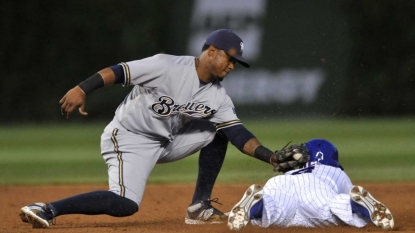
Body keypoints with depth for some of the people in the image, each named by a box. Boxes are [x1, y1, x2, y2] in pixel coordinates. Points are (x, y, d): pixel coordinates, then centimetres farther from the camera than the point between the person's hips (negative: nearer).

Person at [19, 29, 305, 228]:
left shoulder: (218, 97, 0)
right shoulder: (167, 66, -20)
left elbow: (239, 135, -5)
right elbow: (118, 71, -23)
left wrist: (270, 157, -19)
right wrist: (82, 89, -35)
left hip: (166, 142, 8)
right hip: (128, 138, -8)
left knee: (218, 132, 2)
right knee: (126, 204, -27)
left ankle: (200, 207, 7)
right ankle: (46, 209, -23)